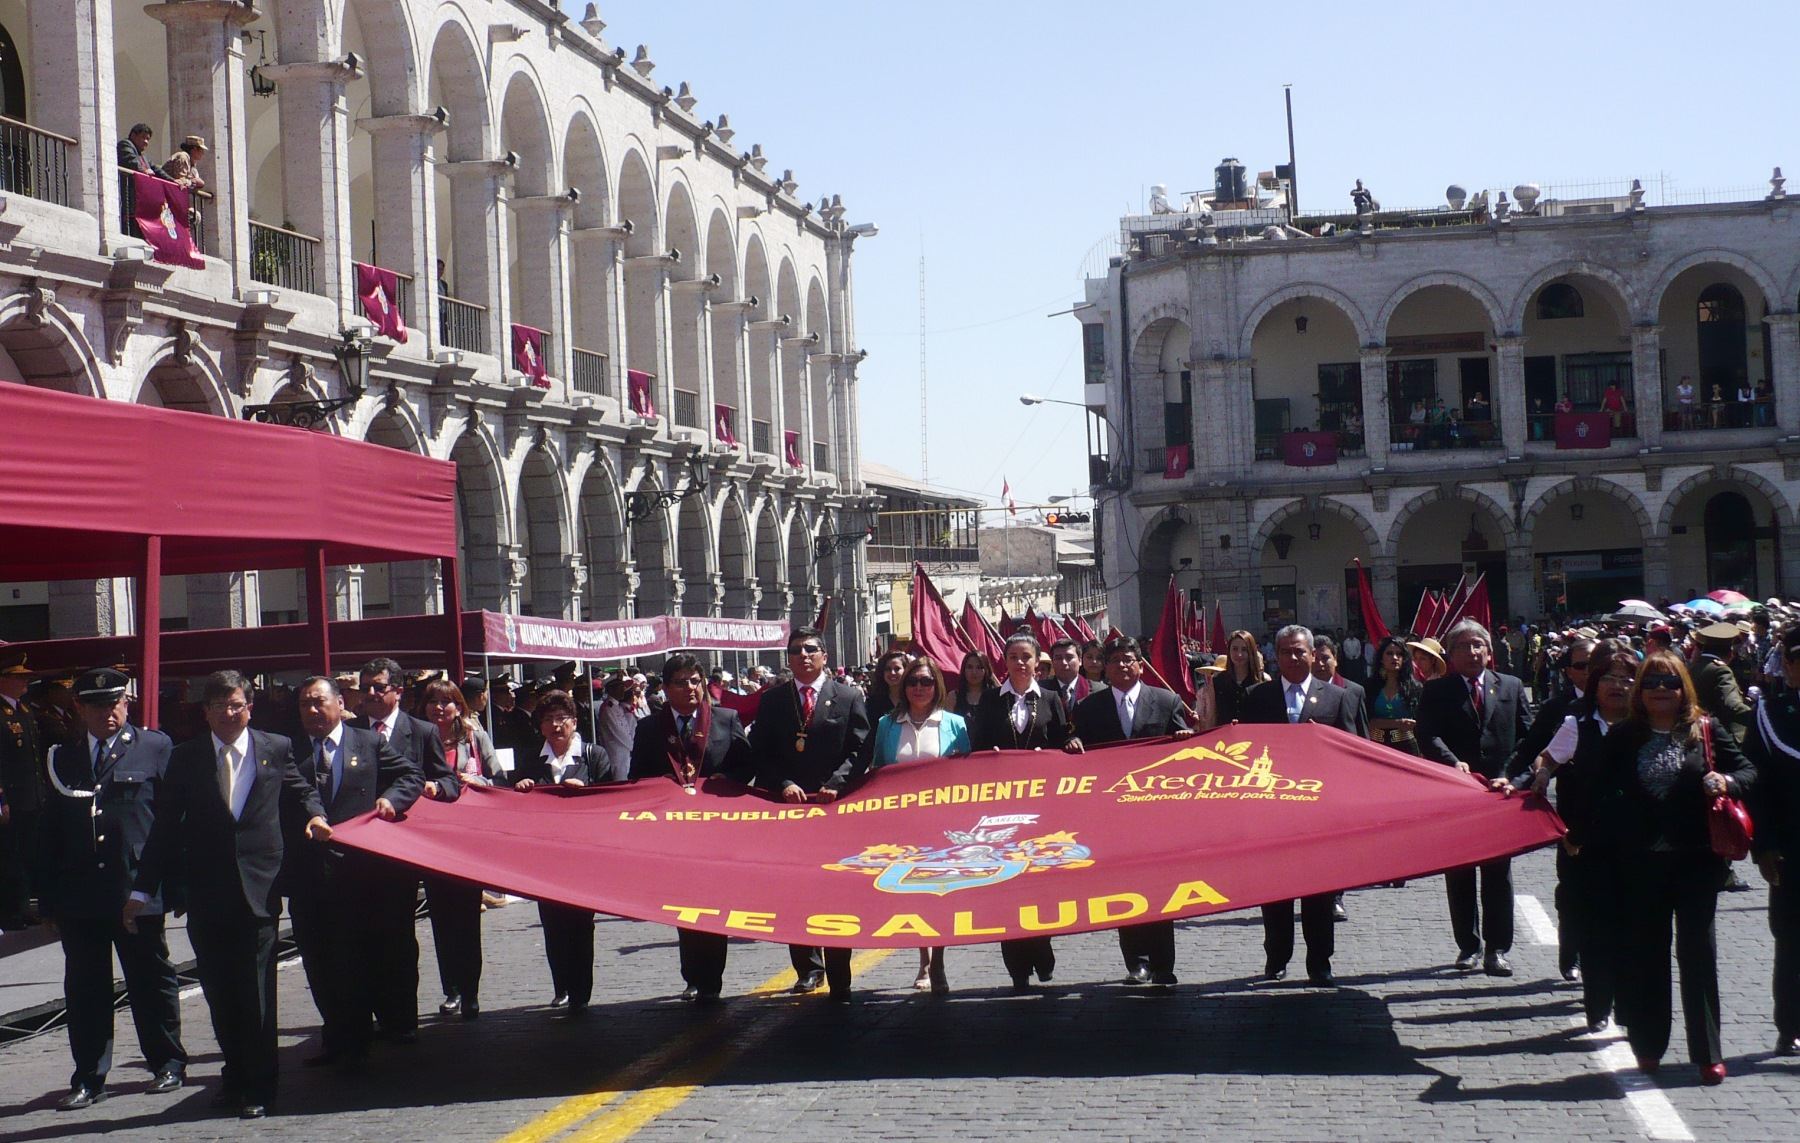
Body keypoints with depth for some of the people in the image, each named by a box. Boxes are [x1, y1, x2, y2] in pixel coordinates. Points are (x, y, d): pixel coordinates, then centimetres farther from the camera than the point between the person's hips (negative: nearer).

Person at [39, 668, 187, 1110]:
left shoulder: (155, 748, 0)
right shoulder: (62, 757, 10)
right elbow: (52, 828, 10)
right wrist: (48, 893, 5)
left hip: (136, 888, -3)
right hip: (78, 891, 3)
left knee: (151, 980, 9)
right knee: (84, 989, 7)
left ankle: (168, 1064, 24)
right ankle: (89, 1079, 15)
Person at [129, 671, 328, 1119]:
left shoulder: (276, 749, 6)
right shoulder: (185, 758, 6)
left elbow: (299, 792, 22)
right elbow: (164, 827, 6)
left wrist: (313, 814, -1)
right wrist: (143, 890, 3)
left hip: (258, 885, -2)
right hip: (206, 890, 2)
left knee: (256, 990, -3)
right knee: (218, 990, 7)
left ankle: (258, 1088, 7)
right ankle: (237, 1076, 24)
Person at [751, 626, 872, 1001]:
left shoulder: (849, 697, 5)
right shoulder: (772, 701, 10)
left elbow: (859, 751, -1)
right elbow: (760, 755, 5)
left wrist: (835, 785, -14)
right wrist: (783, 785, -11)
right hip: (788, 806, 2)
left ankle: (839, 980, 0)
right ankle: (808, 967, 18)